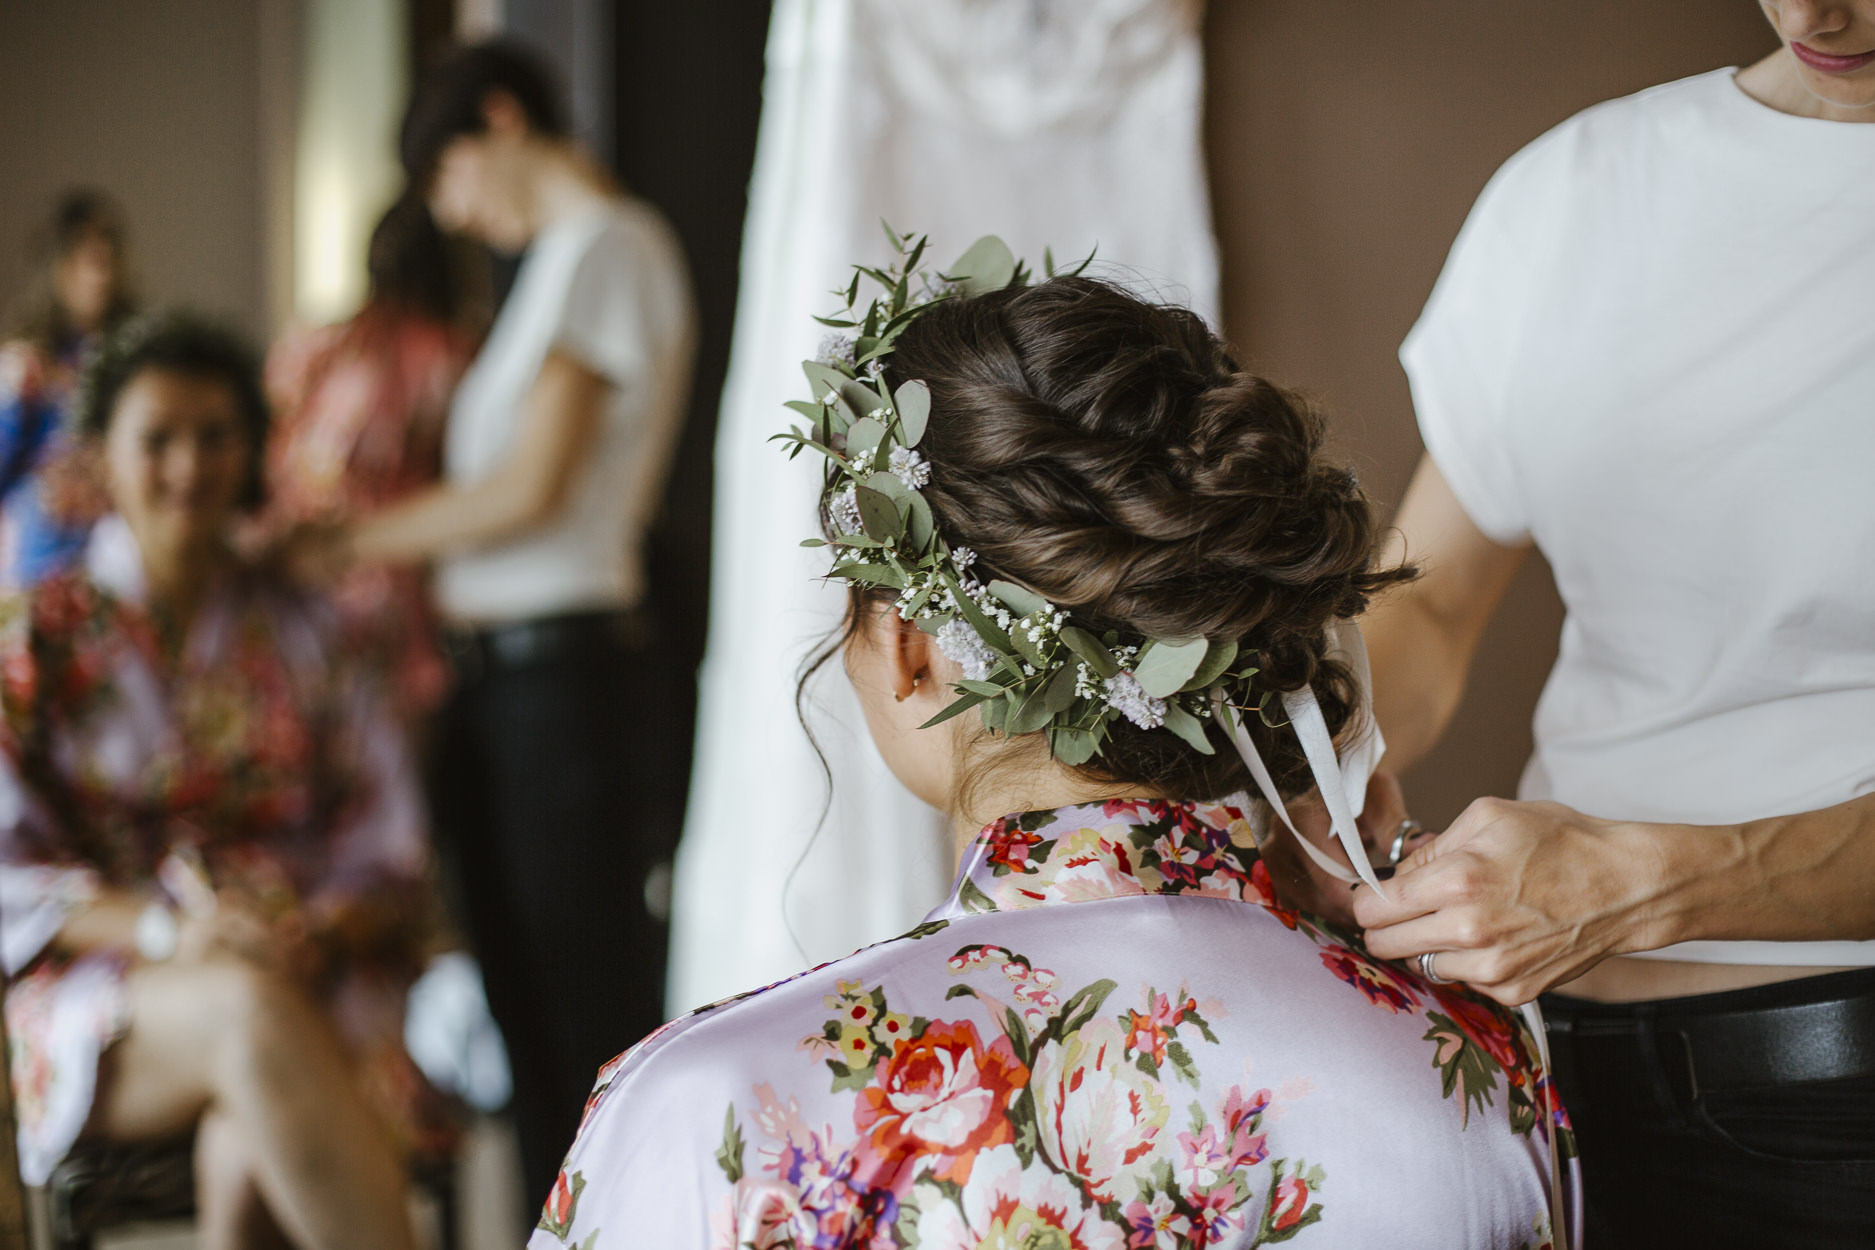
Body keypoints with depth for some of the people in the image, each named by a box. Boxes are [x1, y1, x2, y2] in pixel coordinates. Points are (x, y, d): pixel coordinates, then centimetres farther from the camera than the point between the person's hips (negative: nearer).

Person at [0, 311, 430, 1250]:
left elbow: (387, 852, 10)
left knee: (247, 1154, -34)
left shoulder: (299, 634, 15)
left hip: (306, 982, 2)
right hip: (99, 1000, -1)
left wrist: (322, 931, -13)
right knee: (248, 1010, -37)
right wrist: (165, 928, -17)